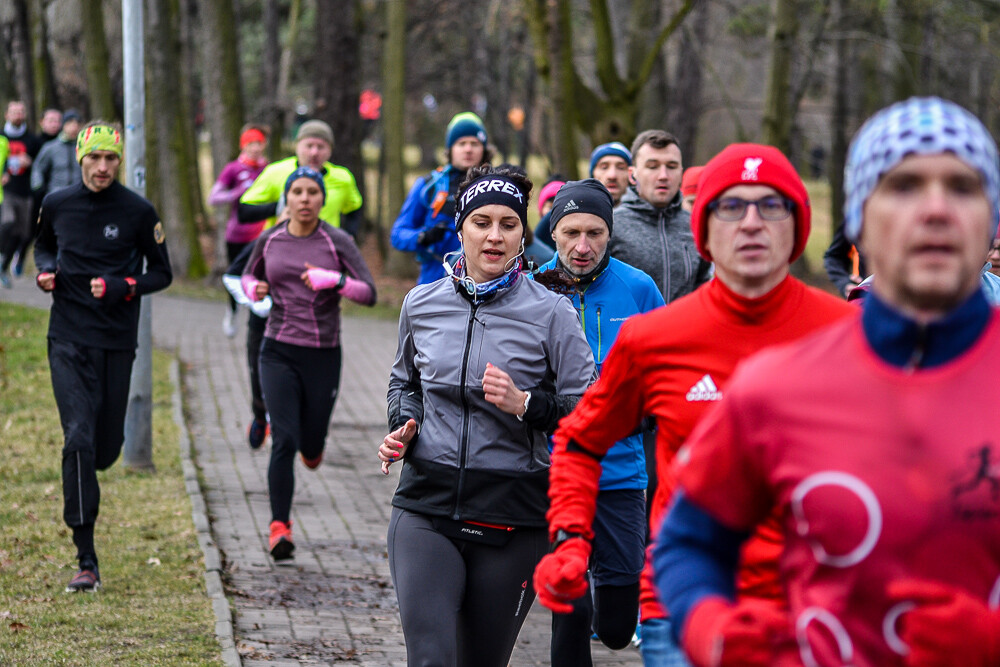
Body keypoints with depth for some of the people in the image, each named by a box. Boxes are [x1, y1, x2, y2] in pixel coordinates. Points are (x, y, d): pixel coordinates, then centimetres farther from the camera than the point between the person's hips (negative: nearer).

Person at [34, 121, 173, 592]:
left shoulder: (139, 212, -4)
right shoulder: (56, 205, 2)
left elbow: (162, 274, 3)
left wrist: (121, 287, -15)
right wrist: (45, 271, 0)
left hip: (118, 341, 0)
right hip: (68, 339, 0)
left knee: (107, 447, 7)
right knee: (79, 439, -13)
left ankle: (79, 483, 47)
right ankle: (86, 562, -12)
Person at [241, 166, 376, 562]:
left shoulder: (338, 242, -5)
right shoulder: (269, 241, 3)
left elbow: (369, 293, -10)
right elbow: (249, 275, 22)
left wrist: (335, 280, -27)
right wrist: (254, 289, -1)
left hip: (323, 356, 0)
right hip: (279, 353, 0)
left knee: (311, 446, 10)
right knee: (284, 441, -15)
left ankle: (311, 445, 49)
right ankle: (280, 526, -12)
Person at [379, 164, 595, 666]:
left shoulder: (550, 313, -4)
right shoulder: (421, 304, 6)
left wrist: (524, 404, -19)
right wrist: (402, 428, 6)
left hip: (513, 519, -1)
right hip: (427, 508, 1)